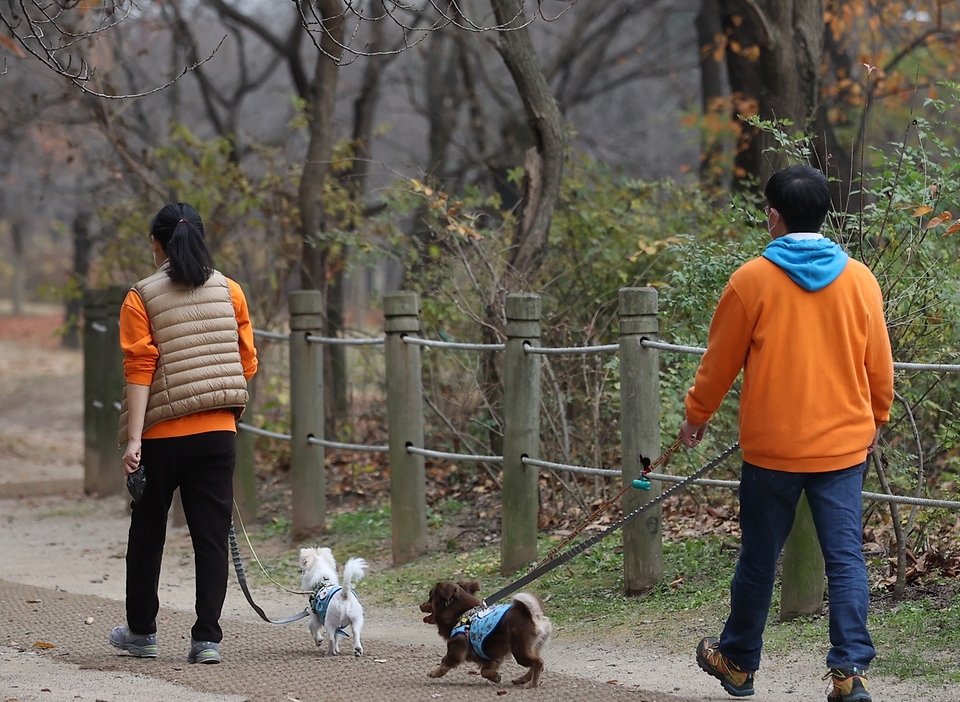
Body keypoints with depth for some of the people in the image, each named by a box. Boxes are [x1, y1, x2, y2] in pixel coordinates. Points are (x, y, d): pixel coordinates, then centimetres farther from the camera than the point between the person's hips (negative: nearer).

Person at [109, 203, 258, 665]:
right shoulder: (229, 292, 4)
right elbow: (247, 363, 7)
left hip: (163, 434, -2)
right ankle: (207, 638, -3)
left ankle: (142, 632, 26)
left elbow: (140, 370, -12)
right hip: (217, 433, 2)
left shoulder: (142, 299, -5)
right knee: (212, 534, 3)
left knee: (147, 531, 15)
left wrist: (133, 438, -15)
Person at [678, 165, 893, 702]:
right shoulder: (859, 279, 0)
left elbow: (721, 360, 0)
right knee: (846, 557, 1)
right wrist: (877, 418, 25)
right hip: (844, 444, 2)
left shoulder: (753, 280, -8)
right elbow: (879, 363, 8)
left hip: (772, 448, -2)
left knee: (760, 558, 12)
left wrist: (698, 415, 17)